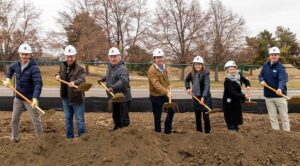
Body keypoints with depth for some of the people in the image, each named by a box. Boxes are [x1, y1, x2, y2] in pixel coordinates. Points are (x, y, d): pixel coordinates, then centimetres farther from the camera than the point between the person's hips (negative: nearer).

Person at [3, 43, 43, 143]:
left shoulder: (34, 68, -21)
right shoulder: (17, 64, -1)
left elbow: (38, 84, -30)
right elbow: (11, 69, 25)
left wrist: (35, 98, -42)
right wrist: (8, 78, 9)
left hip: (30, 99, -7)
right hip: (18, 98, 7)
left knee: (36, 120, 0)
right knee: (15, 119, 17)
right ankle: (14, 139, 34)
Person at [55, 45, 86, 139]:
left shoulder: (79, 68, -16)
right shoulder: (62, 66, 4)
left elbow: (82, 79, -32)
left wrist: (75, 82, -52)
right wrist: (58, 75, 0)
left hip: (77, 98, -7)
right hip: (65, 97, 7)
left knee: (79, 120, 2)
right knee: (67, 119, 17)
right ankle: (69, 137, 31)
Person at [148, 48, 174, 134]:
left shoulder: (163, 67, 7)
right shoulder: (152, 70, -20)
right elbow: (156, 84, -30)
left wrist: (168, 88, 5)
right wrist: (166, 92, -38)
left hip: (165, 94, 8)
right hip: (156, 96, -8)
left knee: (171, 110, 16)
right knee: (157, 116, 1)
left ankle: (167, 130, 30)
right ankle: (158, 132, 17)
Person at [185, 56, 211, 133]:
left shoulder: (205, 73, -15)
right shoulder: (192, 73, 2)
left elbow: (207, 86, -25)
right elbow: (186, 80, 22)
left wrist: (203, 97, -36)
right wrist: (188, 88, 6)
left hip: (205, 98, -6)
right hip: (195, 97, 6)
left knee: (205, 116, -5)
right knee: (197, 116, 14)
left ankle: (207, 132, 7)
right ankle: (199, 131, 25)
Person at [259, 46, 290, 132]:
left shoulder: (281, 67, -13)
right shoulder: (265, 65, 3)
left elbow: (283, 79, -27)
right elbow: (260, 76, 12)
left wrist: (280, 88, -47)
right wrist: (262, 81, -12)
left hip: (279, 95, -5)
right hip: (268, 96, 5)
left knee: (284, 116, 6)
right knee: (272, 117, 11)